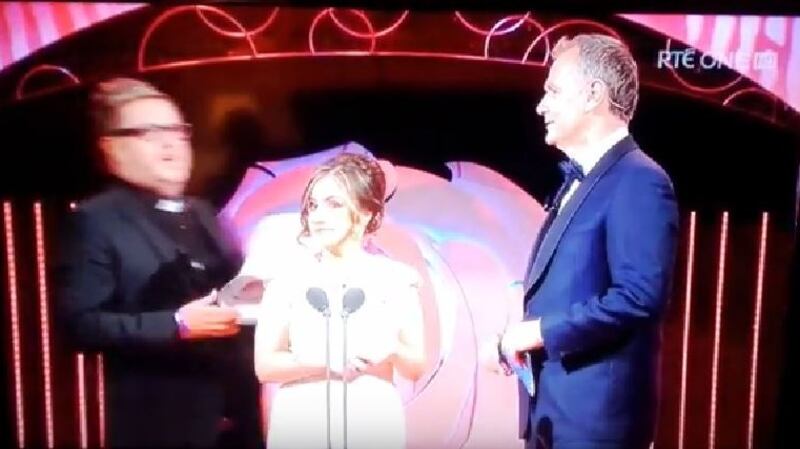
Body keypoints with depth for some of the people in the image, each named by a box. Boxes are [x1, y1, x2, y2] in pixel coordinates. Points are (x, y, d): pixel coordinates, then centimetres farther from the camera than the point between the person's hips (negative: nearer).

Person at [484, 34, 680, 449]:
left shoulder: (639, 181, -15)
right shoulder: (577, 181, 14)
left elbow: (640, 296, -25)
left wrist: (540, 332, -18)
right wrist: (516, 336, 1)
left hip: (597, 407, -9)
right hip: (551, 403, 9)